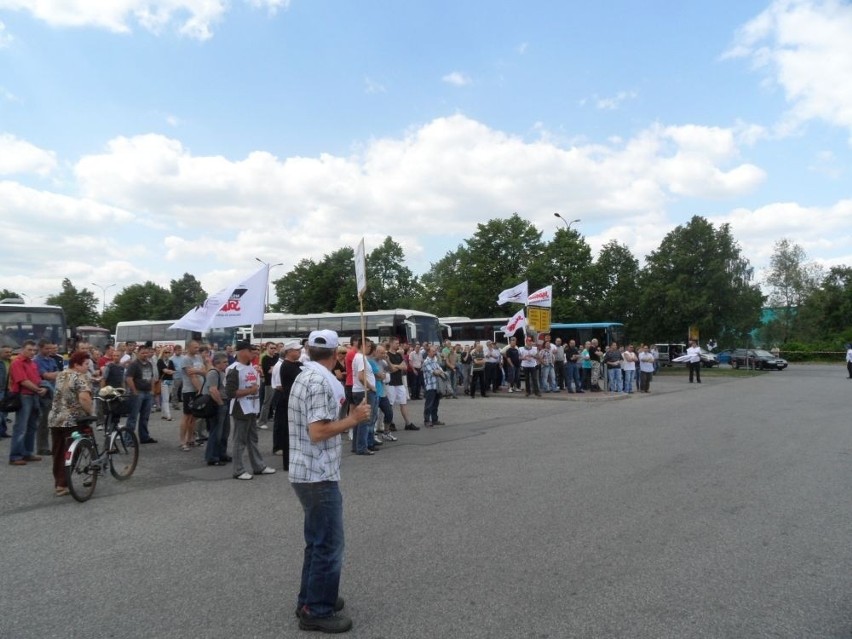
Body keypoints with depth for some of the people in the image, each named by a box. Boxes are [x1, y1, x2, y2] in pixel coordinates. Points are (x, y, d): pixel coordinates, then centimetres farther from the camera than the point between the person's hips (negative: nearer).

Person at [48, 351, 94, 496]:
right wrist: (91, 411, -14)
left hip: (55, 419, 8)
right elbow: (84, 398, -27)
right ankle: (62, 485, 1)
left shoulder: (60, 375, 13)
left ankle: (57, 482, 24)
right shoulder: (80, 377, -12)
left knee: (58, 454, 15)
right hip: (72, 421, -8)